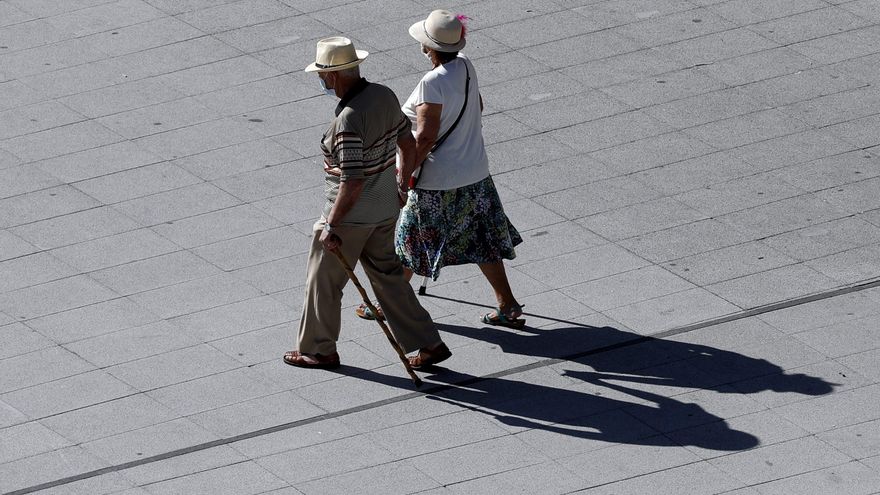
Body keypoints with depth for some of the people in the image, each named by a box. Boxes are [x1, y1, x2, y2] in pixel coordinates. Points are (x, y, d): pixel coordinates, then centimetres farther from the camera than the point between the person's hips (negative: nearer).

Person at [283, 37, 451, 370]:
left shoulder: (349, 120, -29)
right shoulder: (384, 96, -4)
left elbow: (352, 183, -29)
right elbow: (408, 144, 10)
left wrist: (331, 226, -20)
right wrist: (401, 180, 27)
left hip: (351, 216, -8)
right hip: (386, 210, 8)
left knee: (324, 280, 12)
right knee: (387, 274, 20)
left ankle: (318, 350, 28)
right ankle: (428, 344, 19)